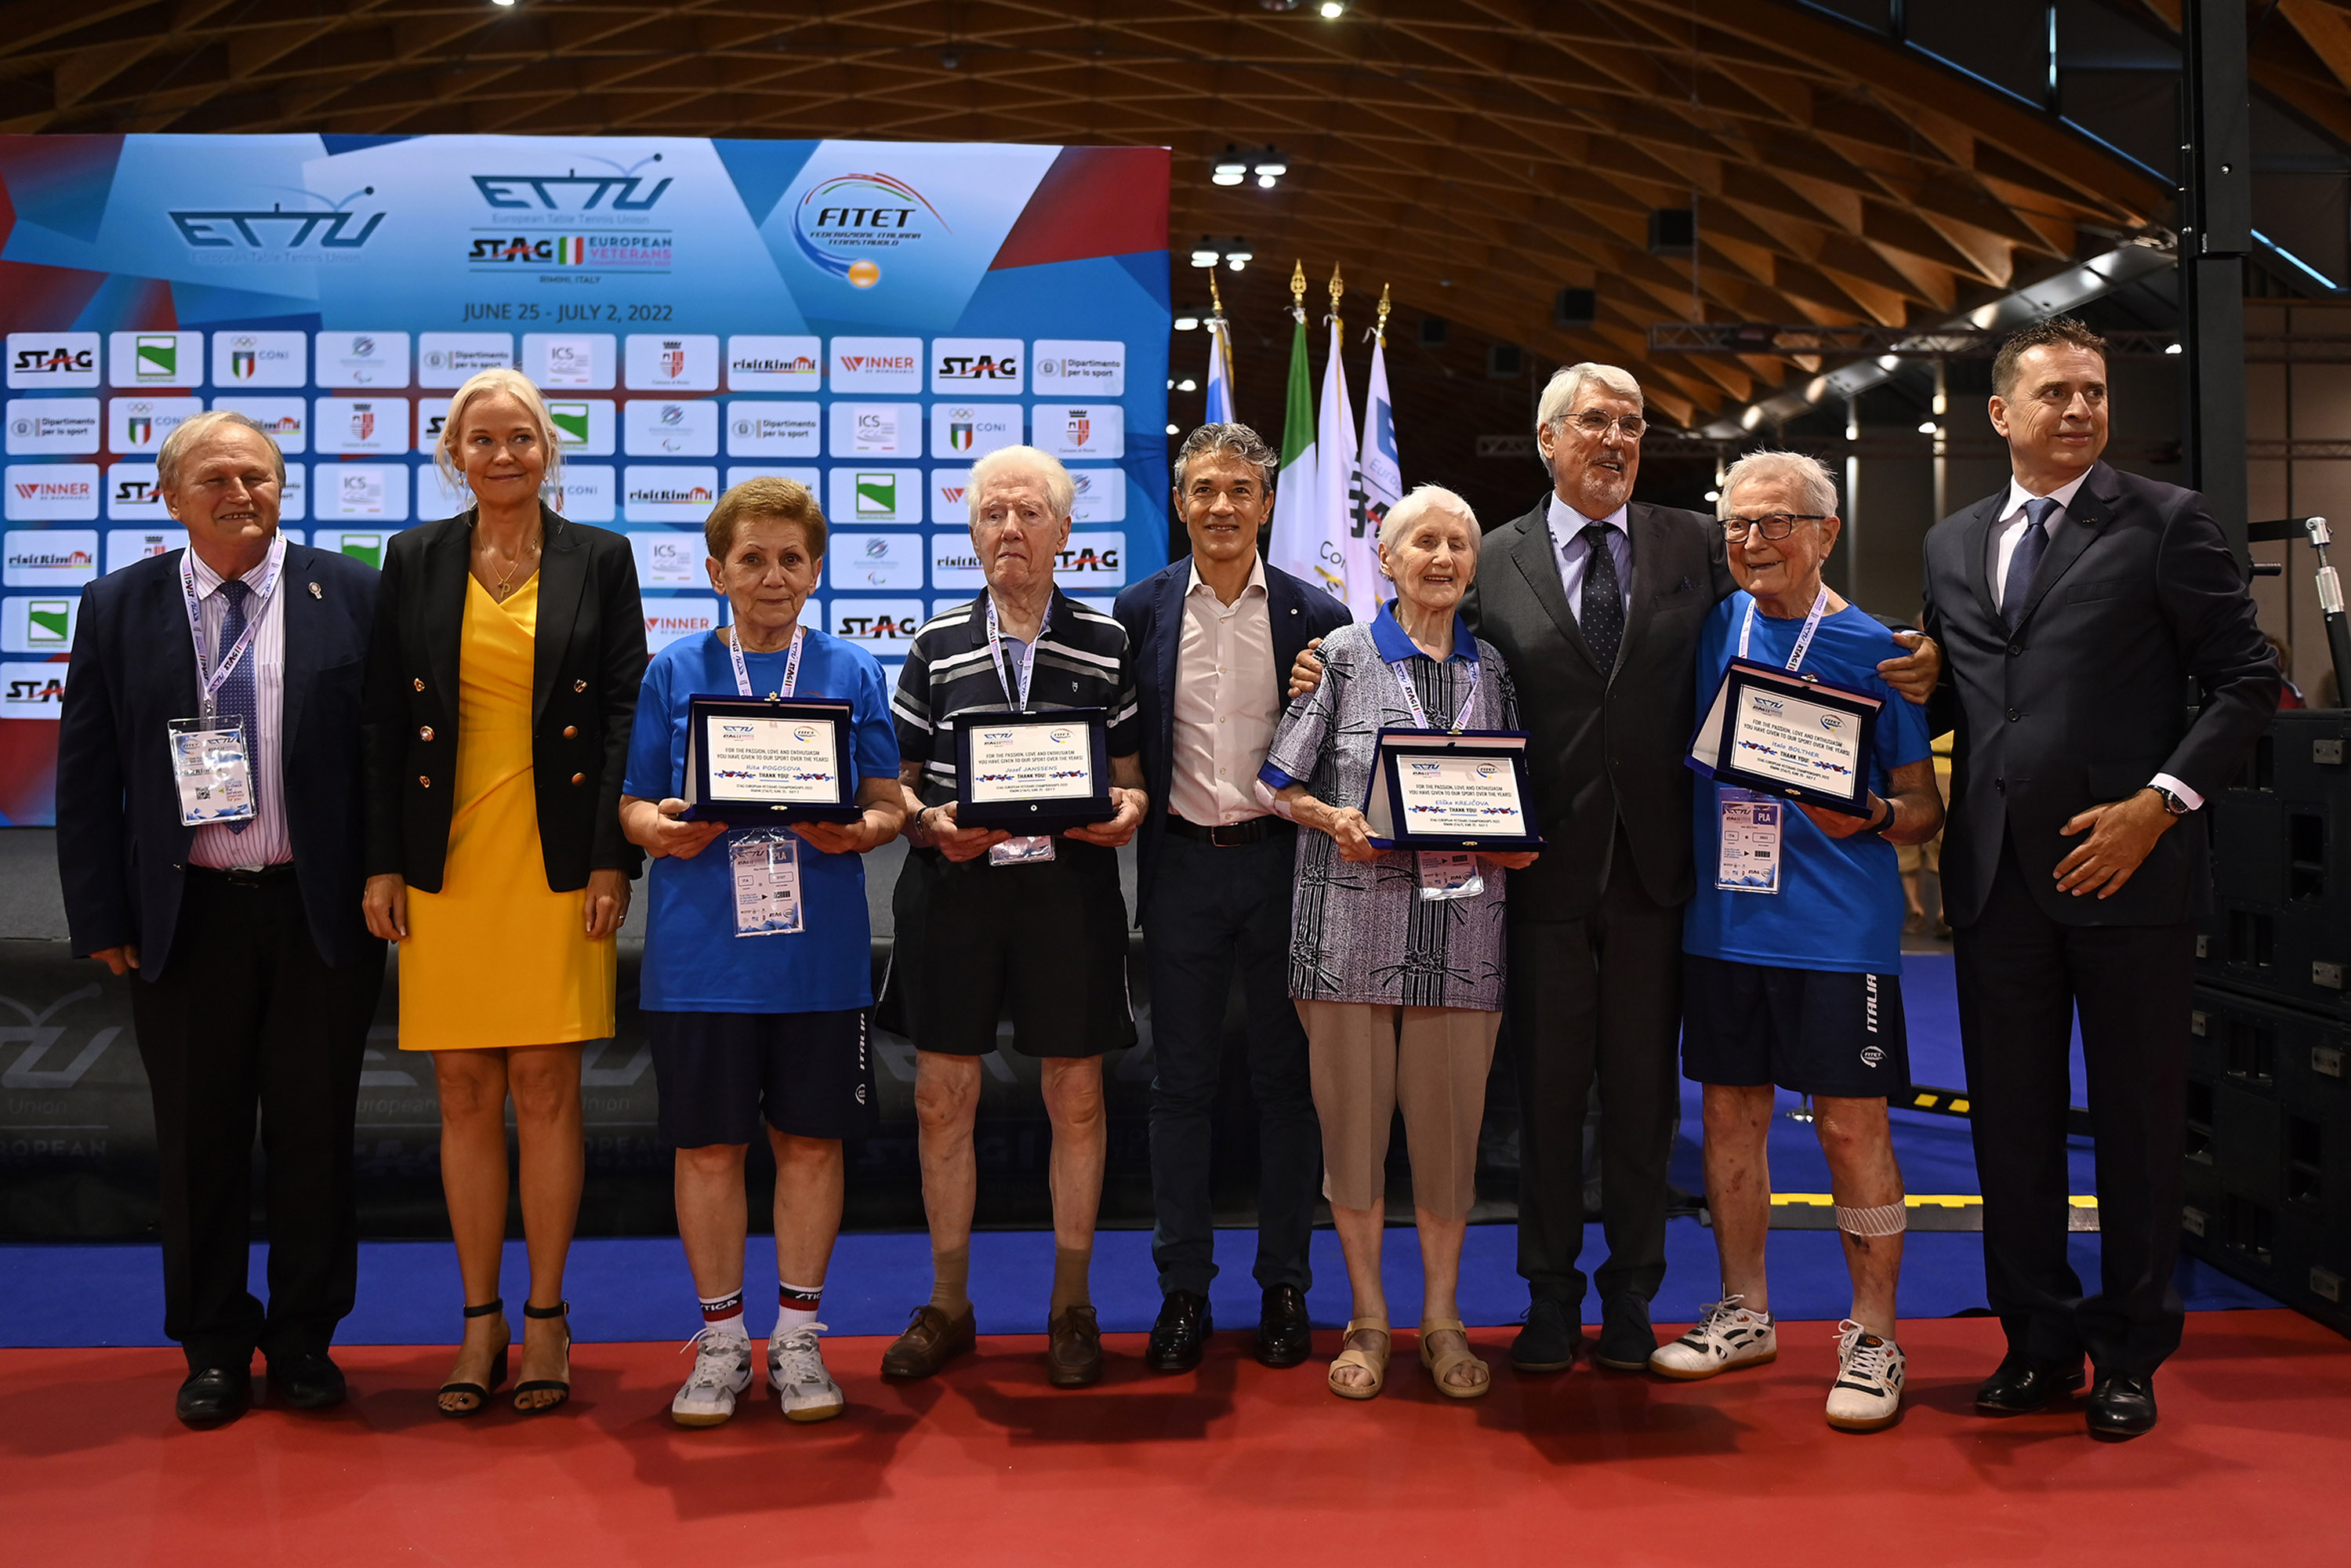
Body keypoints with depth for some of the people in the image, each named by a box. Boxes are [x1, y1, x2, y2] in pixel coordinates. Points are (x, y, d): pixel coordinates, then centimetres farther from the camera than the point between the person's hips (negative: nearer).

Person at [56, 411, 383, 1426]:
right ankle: (213, 1349, 25)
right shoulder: (119, 607, 4)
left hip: (320, 914, -1)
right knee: (198, 1143, 10)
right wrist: (100, 916, -1)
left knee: (314, 1135, 8)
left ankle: (304, 1341, 24)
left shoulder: (349, 594, 0)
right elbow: (86, 774, 4)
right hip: (183, 917, 1)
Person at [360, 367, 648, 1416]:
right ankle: (480, 1320, 17)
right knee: (465, 1093, 6)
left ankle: (545, 1317, 14)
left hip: (557, 855, -2)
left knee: (545, 1089, 1)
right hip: (447, 859, 2)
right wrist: (382, 862, 1)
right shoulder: (415, 560, 7)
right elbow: (383, 718, 7)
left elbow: (626, 712, 1)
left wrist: (613, 859, -6)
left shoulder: (598, 558, 3)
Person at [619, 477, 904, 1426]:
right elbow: (634, 806, 6)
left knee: (811, 1139, 6)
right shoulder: (675, 671, 6)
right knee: (708, 1144, 5)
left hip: (819, 948, 0)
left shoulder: (852, 672, 7)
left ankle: (797, 1336, 21)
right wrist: (662, 831, -15)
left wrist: (857, 832, -16)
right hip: (702, 950, 0)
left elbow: (888, 804, 5)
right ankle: (721, 1339, 20)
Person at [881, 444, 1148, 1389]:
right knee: (942, 1095, 4)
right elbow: (896, 779, 9)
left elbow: (1132, 778, 8)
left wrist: (1126, 809, -14)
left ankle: (1071, 1305, 20)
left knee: (1076, 1096, 5)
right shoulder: (938, 644, 7)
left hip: (1070, 881, -1)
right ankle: (948, 1304, 20)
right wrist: (931, 824, -11)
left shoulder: (1107, 643, 6)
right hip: (954, 885, 1)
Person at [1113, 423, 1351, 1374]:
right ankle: (1183, 1289, 17)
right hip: (1182, 865, 1)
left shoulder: (1314, 616, 0)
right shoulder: (1141, 610, 4)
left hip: (1282, 860, -1)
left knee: (1286, 1079, 7)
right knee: (1181, 1081, 7)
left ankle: (1284, 1286, 19)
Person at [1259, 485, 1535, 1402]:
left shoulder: (1494, 671, 12)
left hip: (1460, 930, 2)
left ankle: (1441, 1317, 19)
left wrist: (1515, 844, -2)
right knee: (1353, 1114, 3)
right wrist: (1335, 821, -14)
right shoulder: (1342, 656, 4)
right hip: (1354, 920, -2)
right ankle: (1367, 1319, 18)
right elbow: (1282, 784, 4)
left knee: (1450, 1118, 4)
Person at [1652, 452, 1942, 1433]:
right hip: (1723, 918, 4)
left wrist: (1872, 817, -20)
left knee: (1852, 1124, -1)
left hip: (1838, 928, -4)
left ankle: (1871, 1339, 12)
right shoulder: (1709, 631, 8)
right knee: (1730, 1113, 11)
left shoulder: (1872, 651, -2)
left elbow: (1925, 807, 0)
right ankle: (1744, 1315, 27)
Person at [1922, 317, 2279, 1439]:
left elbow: (2247, 681, -3)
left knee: (2137, 1121, 6)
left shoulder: (2166, 522, 0)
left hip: (2128, 867, -4)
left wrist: (2162, 802, -13)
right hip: (1997, 873, 4)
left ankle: (2129, 1355, 19)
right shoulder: (1951, 544, 14)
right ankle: (2039, 1341, 24)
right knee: (2010, 1118, 10)